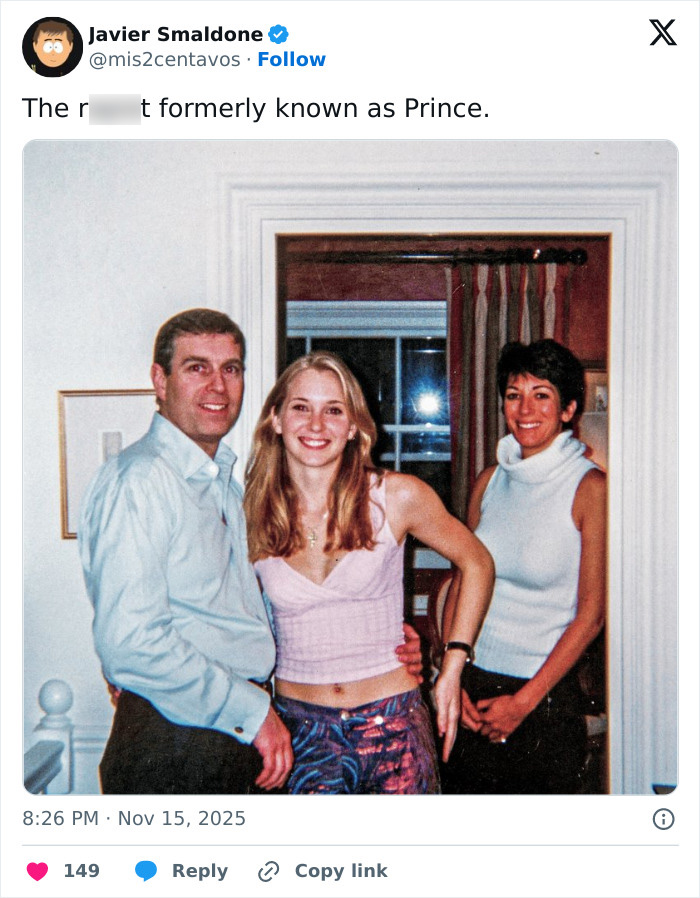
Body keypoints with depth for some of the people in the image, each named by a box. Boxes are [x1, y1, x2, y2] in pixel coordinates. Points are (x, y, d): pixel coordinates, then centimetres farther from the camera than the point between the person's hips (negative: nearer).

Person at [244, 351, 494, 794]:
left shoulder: (396, 497, -7)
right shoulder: (253, 514, -3)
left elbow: (477, 563, 5)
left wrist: (453, 666, 0)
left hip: (392, 723, -1)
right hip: (301, 727, 1)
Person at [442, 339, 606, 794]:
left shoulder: (590, 488, -10)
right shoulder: (490, 482, 4)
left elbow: (592, 614, -11)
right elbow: (461, 581, 8)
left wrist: (523, 701, -11)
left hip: (546, 695, -4)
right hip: (472, 688, 4)